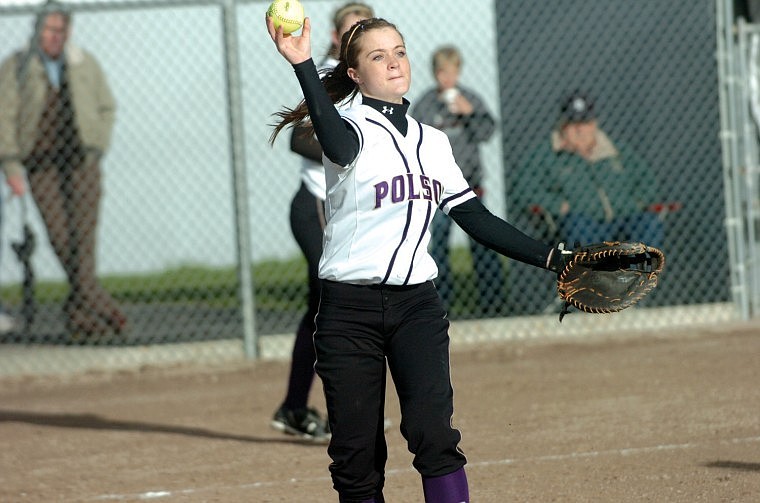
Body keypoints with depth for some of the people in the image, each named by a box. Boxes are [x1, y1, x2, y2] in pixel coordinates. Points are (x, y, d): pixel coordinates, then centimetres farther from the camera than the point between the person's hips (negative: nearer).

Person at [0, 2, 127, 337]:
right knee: (60, 234, -11)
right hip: (40, 162, -1)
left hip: (80, 160, 1)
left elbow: (106, 107, 19)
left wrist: (96, 148, 8)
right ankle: (99, 305, -6)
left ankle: (79, 310, -6)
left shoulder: (84, 64, 8)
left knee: (83, 229, -11)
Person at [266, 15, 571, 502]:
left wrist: (551, 258, 11)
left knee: (433, 431, -17)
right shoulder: (353, 128, -5)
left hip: (417, 303, 3)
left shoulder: (434, 142, 14)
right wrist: (303, 66, -46)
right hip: (351, 310, -3)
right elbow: (337, 143, -31)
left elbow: (475, 218, 17)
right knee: (356, 456, -2)